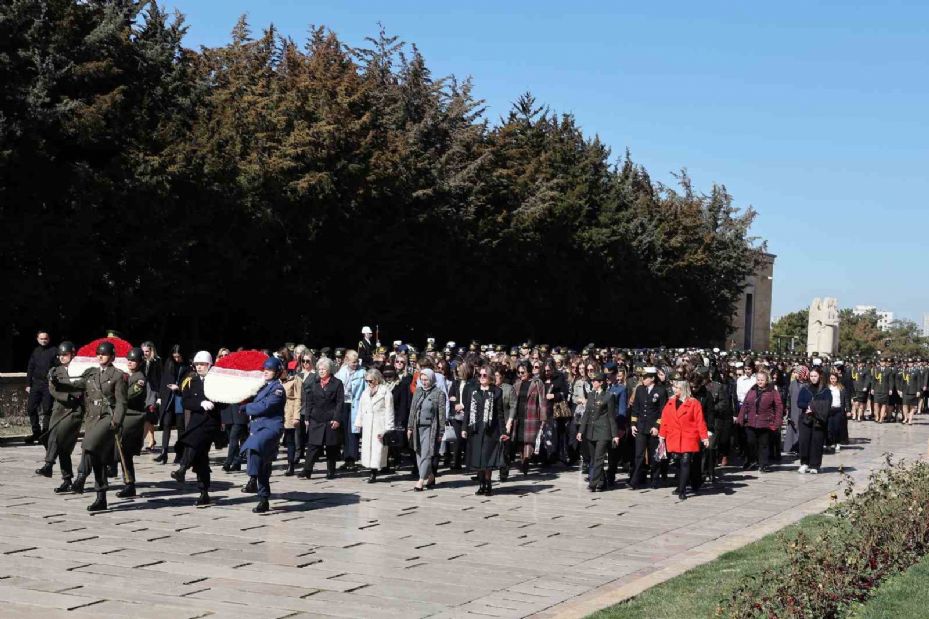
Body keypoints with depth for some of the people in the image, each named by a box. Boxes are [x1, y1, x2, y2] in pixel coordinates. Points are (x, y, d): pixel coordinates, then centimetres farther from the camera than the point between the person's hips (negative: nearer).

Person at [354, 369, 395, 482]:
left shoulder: (385, 391, -3)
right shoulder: (366, 392, 17)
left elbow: (389, 410, -7)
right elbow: (361, 408, 20)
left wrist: (388, 428, -12)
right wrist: (359, 423, 13)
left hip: (379, 425, -6)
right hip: (367, 425, 6)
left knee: (377, 448, -7)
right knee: (367, 447, 1)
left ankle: (374, 473, -5)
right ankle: (372, 471, 4)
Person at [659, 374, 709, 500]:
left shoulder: (694, 403, -6)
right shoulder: (670, 402, 8)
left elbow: (700, 421, -7)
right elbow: (665, 420, 10)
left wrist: (704, 437, -9)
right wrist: (662, 435, 9)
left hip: (688, 439, -5)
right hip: (674, 439, 5)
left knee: (685, 463, -9)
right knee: (679, 464, 12)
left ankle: (682, 491, -9)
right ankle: (681, 487, 25)